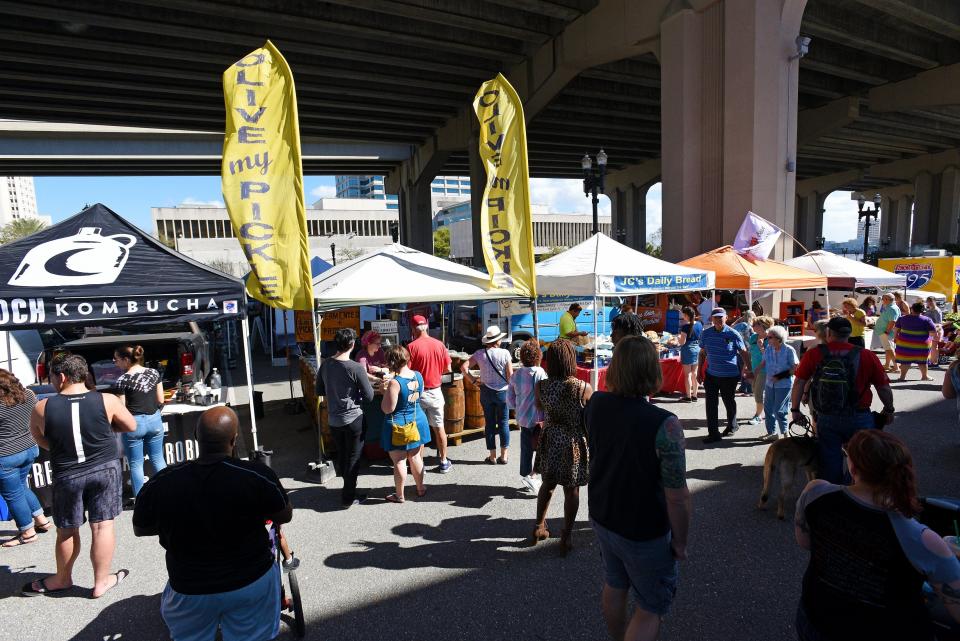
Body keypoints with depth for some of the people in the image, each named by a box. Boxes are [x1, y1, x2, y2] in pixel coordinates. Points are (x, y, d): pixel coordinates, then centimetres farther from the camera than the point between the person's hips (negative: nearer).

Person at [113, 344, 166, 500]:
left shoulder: (123, 380, -13)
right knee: (158, 459, 16)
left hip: (134, 423, -4)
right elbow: (161, 400, 3)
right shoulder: (154, 373, -1)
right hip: (155, 420, 4)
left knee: (136, 464, 11)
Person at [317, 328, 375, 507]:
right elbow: (369, 396, -14)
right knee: (353, 458, 9)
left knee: (341, 456, 21)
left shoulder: (325, 365, -3)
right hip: (353, 419, -6)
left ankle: (347, 487, 38)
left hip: (333, 419, 6)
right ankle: (348, 497, 18)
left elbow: (319, 391, 9)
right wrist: (365, 375, 0)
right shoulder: (356, 368, -21)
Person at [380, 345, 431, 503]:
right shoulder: (418, 376, -4)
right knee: (415, 457, 20)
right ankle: (420, 488, 34)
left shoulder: (395, 382, -24)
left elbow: (387, 409, -20)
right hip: (417, 422, 6)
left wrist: (385, 392, -5)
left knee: (399, 461, 7)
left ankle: (400, 496, 20)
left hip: (398, 426, -6)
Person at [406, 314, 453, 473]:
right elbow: (447, 368, 2)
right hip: (435, 392, 3)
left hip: (417, 393, -3)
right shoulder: (439, 344, -3)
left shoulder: (412, 346, -14)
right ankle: (444, 462, 23)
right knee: (439, 428, 13)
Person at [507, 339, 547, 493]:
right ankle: (532, 475, 2)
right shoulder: (540, 374, -19)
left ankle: (525, 475, 28)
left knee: (526, 448, 17)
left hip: (522, 419, 6)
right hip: (538, 419, -6)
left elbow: (509, 398, 5)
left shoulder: (516, 375, 0)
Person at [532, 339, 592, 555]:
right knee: (571, 490, 13)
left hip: (550, 442, 3)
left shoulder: (541, 386, -12)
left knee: (548, 484, 23)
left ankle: (539, 528, 35)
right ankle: (566, 538, 23)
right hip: (574, 444, -3)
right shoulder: (584, 388, -20)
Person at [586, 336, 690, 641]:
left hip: (602, 518, 6)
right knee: (651, 608, 18)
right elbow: (677, 497, -25)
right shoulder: (664, 425, -31)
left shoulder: (596, 404, -13)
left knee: (614, 587, 28)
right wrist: (680, 542, -6)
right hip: (644, 534, -5)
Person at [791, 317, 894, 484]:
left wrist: (795, 410, 4)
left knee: (829, 464, 14)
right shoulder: (867, 356, -7)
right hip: (859, 419, 0)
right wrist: (889, 410, 16)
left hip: (825, 419, 1)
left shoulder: (813, 354, -7)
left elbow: (799, 383, -7)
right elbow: (884, 389, -2)